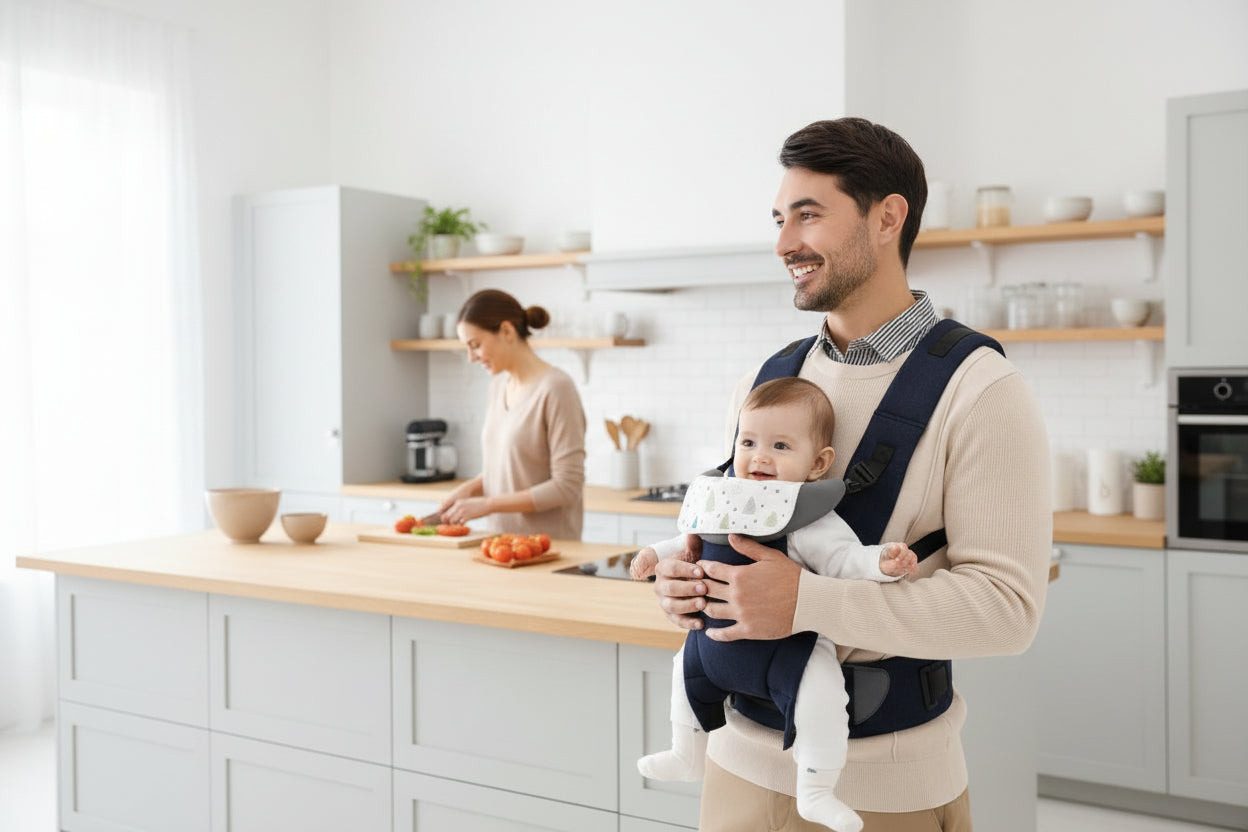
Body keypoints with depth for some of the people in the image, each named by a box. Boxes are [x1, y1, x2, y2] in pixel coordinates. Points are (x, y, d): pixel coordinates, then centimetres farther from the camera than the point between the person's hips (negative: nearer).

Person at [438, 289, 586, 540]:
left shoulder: (556, 388, -14)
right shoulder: (499, 385, 9)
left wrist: (487, 504, -16)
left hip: (549, 545, -6)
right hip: (503, 542, 6)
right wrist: (469, 489, -1)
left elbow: (566, 486, -17)